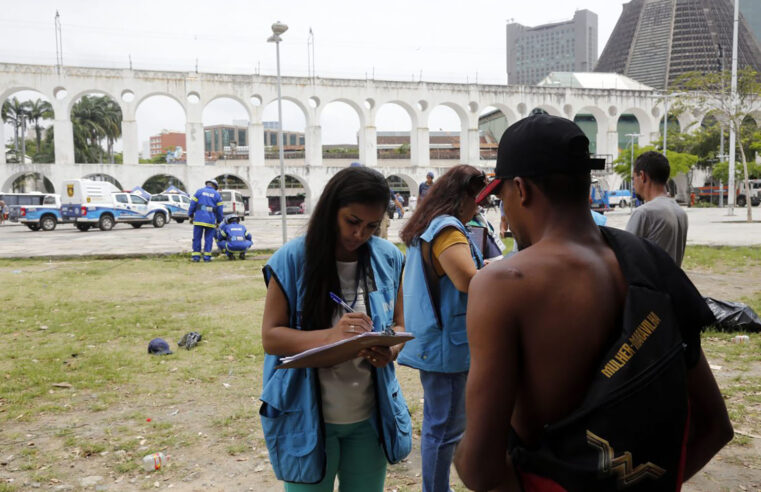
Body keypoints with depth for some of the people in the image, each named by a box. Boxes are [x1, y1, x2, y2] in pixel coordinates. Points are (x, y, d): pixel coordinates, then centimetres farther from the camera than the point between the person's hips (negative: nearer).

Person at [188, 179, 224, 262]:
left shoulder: (199, 192, 8)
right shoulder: (216, 194, 10)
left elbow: (192, 204, 3)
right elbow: (219, 210, 8)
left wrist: (191, 216, 11)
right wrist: (218, 221, 16)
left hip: (199, 219, 0)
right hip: (211, 220, 0)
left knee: (197, 238, 5)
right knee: (209, 239, 5)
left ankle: (196, 256, 5)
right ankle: (207, 256, 2)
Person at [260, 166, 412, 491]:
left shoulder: (388, 259, -2)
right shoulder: (292, 260, -12)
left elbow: (398, 325, 6)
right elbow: (271, 337, -11)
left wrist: (390, 350, -17)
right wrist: (329, 336, -29)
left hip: (370, 417, 3)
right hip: (307, 419, -3)